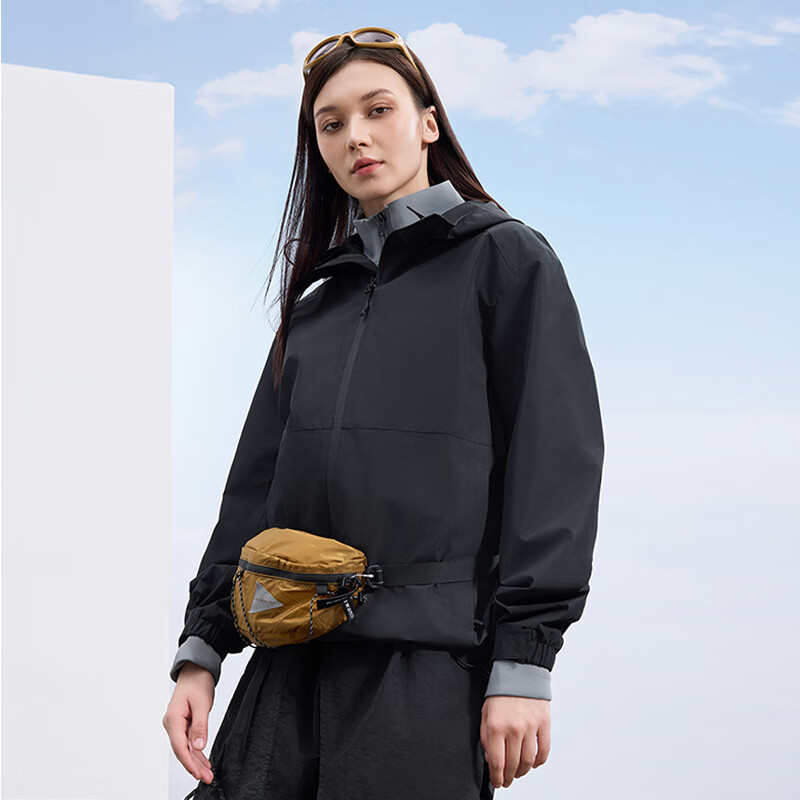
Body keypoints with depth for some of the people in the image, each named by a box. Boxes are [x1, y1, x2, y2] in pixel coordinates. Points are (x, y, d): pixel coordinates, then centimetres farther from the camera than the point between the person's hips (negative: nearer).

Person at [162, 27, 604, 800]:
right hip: (292, 665, 5)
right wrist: (200, 649, 8)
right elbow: (257, 482, 18)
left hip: (431, 659, -5)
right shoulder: (315, 306, 21)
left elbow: (554, 460, -5)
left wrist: (524, 658, -12)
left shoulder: (505, 257, 4)